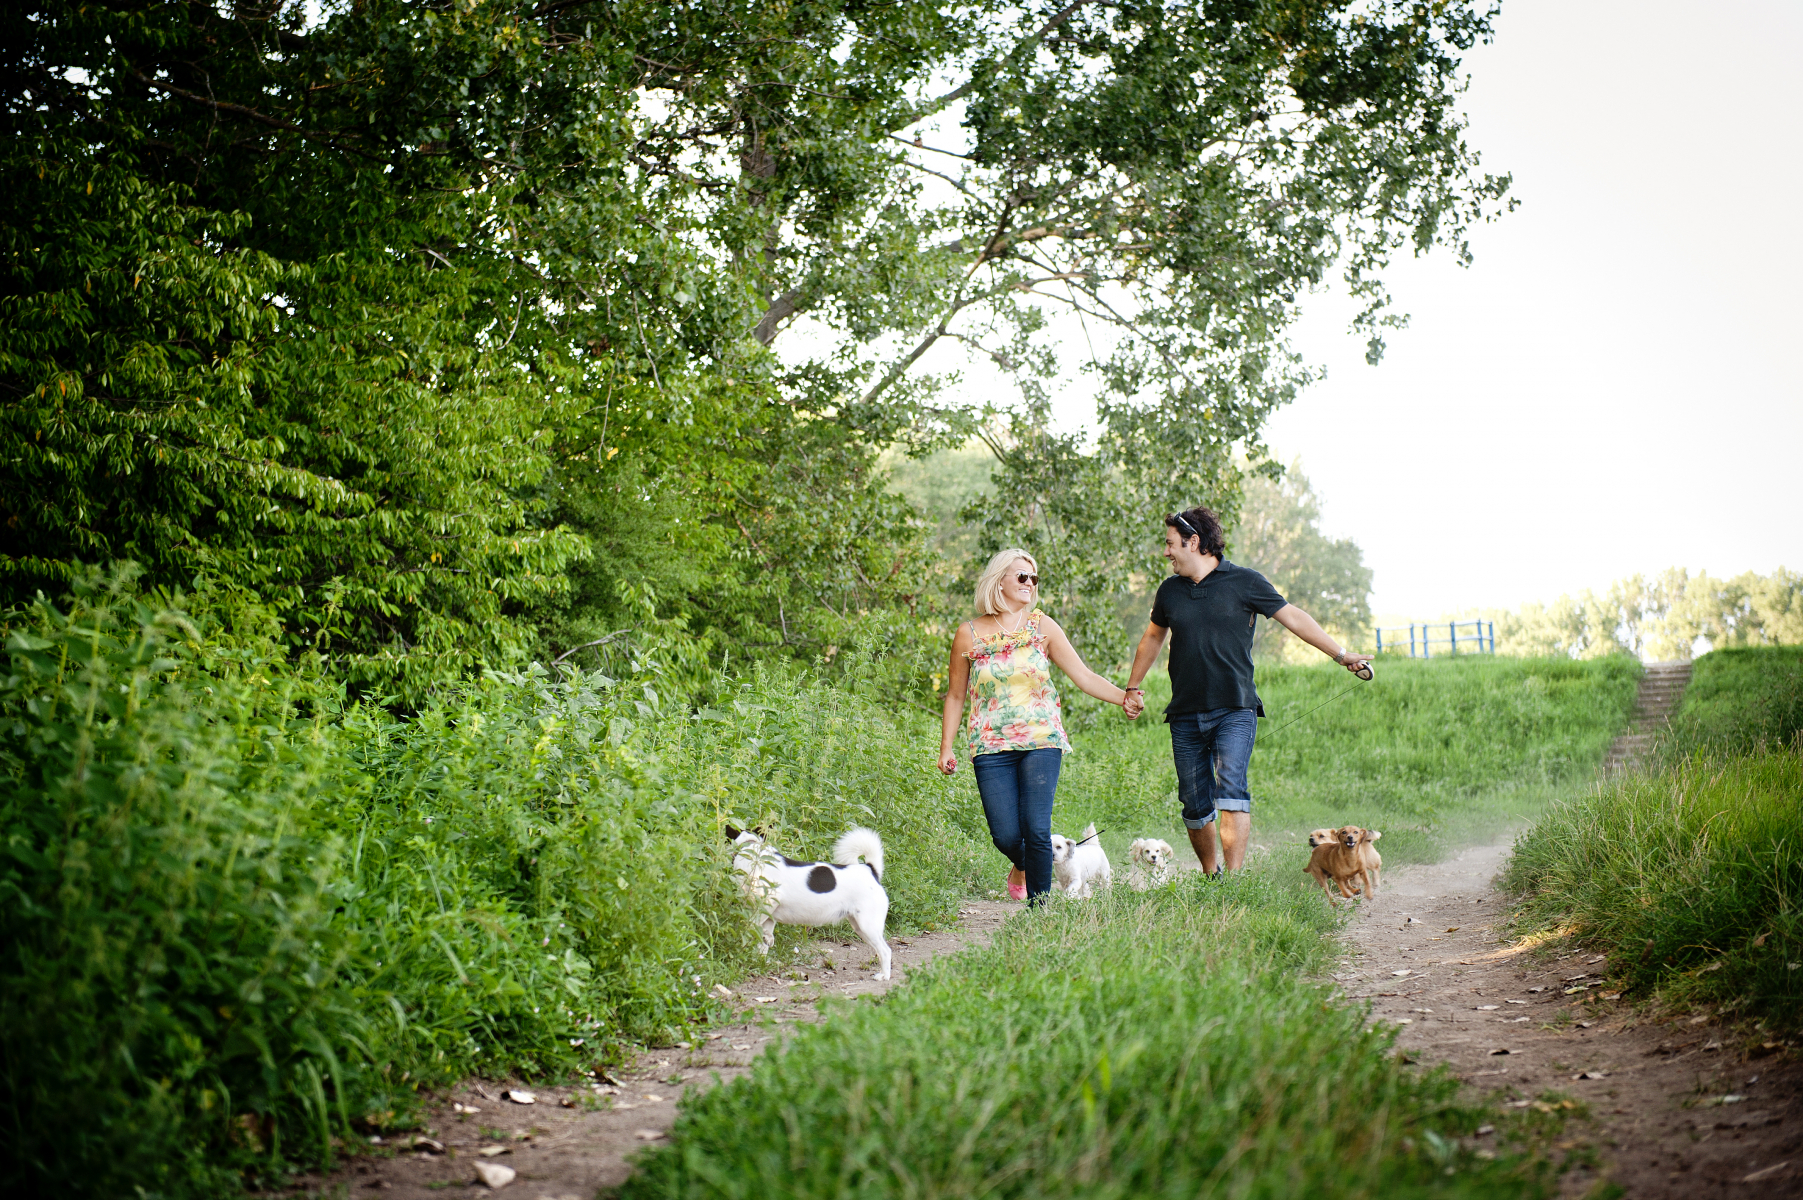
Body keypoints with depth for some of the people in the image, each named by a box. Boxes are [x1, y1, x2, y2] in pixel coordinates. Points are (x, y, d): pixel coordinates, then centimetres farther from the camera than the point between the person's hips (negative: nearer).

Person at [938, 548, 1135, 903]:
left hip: (1041, 741, 0)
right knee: (1005, 835, -3)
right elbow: (955, 695, 11)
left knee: (1036, 829, -12)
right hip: (991, 747, 0)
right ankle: (1021, 867, 33)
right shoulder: (969, 634, 3)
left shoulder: (1042, 627, 4)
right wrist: (946, 747, 6)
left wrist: (1122, 697, -18)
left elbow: (1084, 676, -2)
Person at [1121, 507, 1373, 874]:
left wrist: (1341, 655, 1)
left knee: (1231, 790, -20)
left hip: (1234, 711, -4)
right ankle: (1210, 875, 24)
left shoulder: (1243, 582, -1)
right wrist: (1133, 687, 28)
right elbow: (1153, 638, 27)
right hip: (1185, 716, 4)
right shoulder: (1170, 590, 11)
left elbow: (1294, 617, 4)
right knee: (1195, 805, 5)